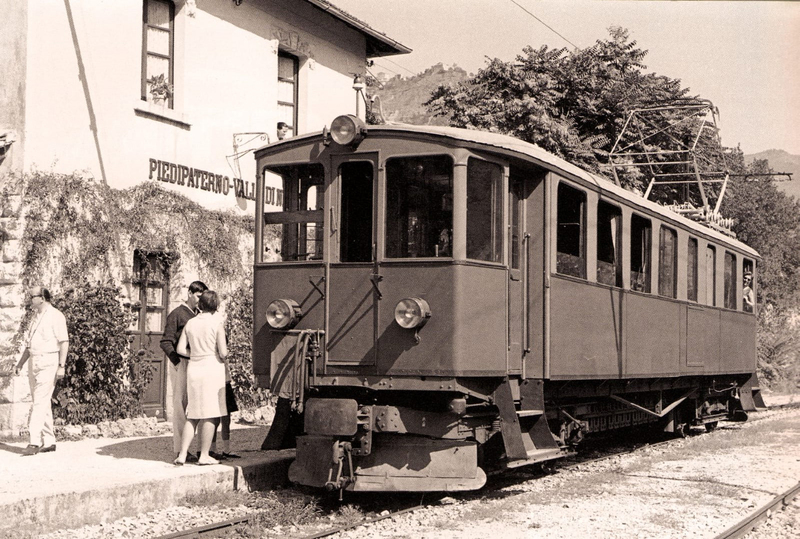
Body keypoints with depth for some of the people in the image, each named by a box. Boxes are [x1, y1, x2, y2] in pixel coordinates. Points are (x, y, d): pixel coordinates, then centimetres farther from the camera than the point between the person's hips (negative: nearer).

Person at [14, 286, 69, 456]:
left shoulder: (55, 315, -7)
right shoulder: (35, 317, 18)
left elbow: (64, 342, -12)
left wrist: (61, 366, -18)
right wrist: (20, 364, 19)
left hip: (48, 362, -8)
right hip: (34, 362, 8)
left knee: (40, 402, -15)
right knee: (43, 403, 9)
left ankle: (34, 442, -20)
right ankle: (49, 442, 13)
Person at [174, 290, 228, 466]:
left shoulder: (190, 323, 5)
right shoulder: (216, 323, -7)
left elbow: (180, 349, 2)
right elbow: (223, 352, -11)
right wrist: (223, 355, 11)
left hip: (193, 368, 5)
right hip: (212, 368, -5)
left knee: (192, 416, 12)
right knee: (210, 415, 2)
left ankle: (182, 454, 7)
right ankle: (204, 455, 4)